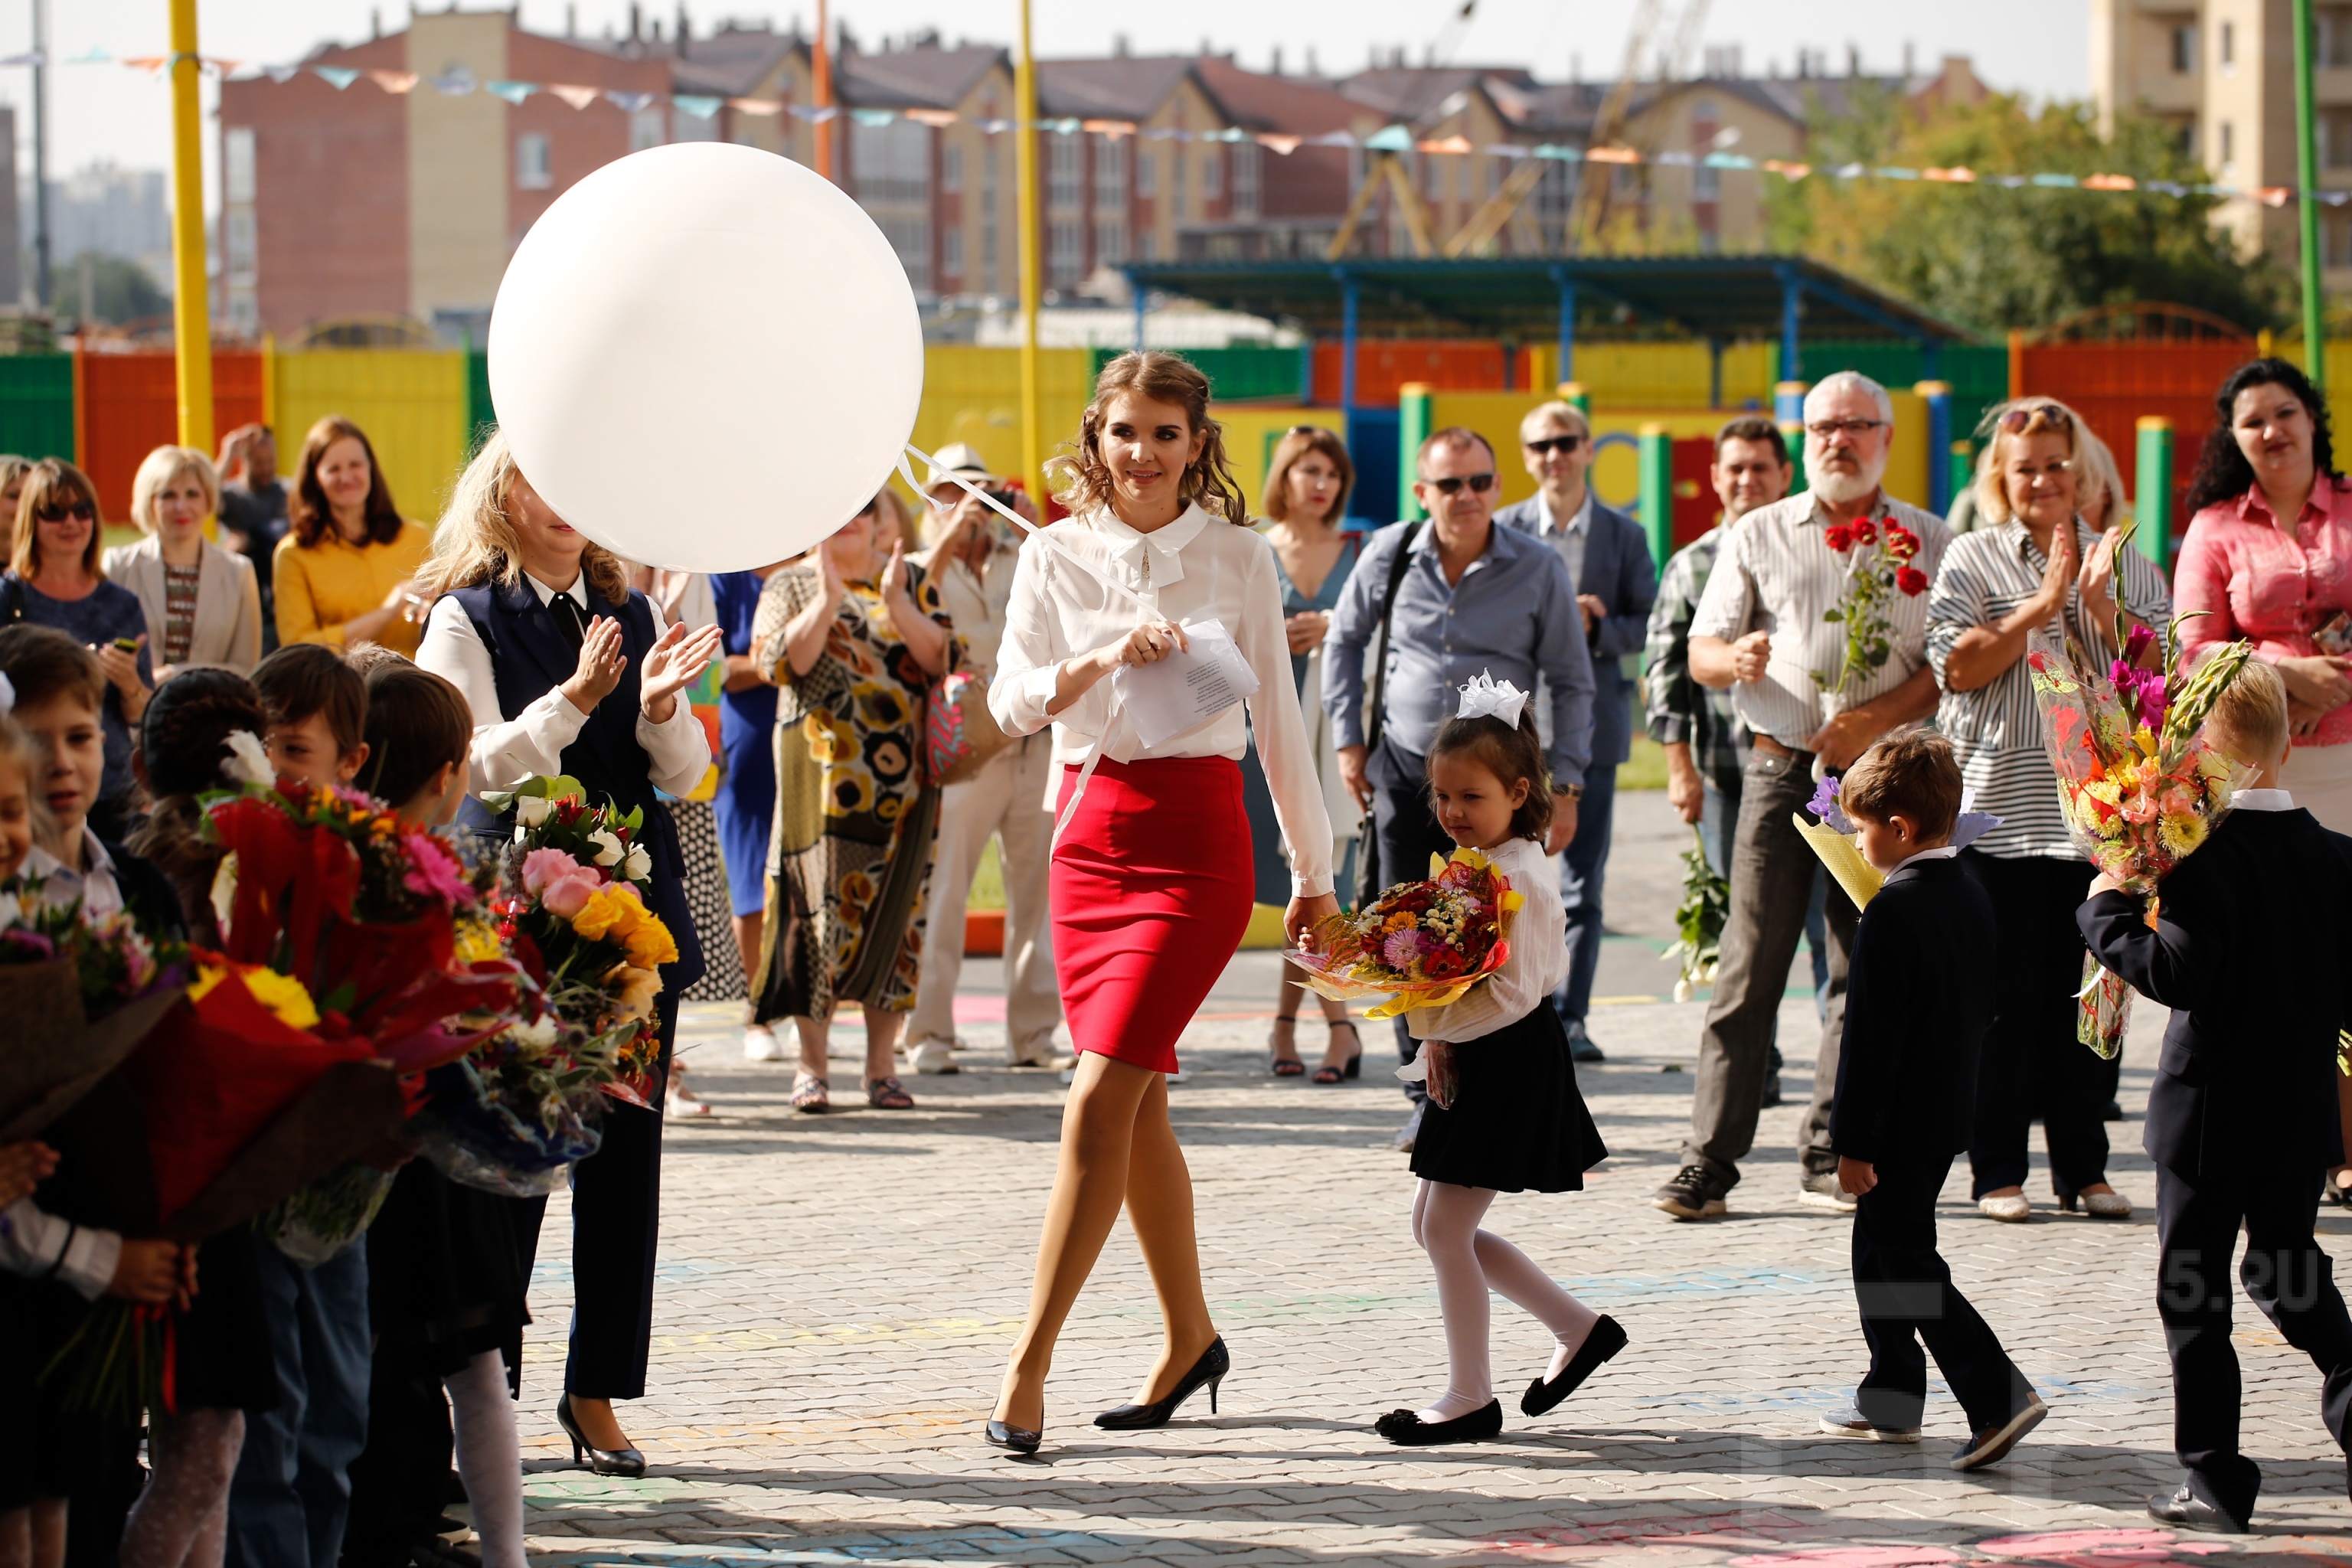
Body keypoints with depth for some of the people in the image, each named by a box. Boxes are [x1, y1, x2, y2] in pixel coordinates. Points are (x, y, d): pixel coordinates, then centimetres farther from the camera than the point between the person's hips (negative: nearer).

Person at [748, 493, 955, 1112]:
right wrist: (826, 601, -17)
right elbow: (778, 662, -8)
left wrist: (897, 605, -14)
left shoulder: (913, 581, 12)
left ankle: (882, 1066, 7)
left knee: (895, 912, 1)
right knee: (821, 907, -6)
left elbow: (945, 660, -1)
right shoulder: (790, 586, 8)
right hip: (824, 776, -2)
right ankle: (812, 1066, 1)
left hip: (902, 777, 2)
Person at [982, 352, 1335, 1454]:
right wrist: (1104, 659, -21)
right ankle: (1188, 1338, 27)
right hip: (1090, 828, 4)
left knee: (1099, 1100, -14)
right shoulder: (1056, 555, 6)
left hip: (1196, 836, -4)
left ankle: (1027, 1367, -14)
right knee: (1137, 1105, 10)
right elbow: (1011, 702, -3)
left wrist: (1314, 872, 12)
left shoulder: (1236, 556, 2)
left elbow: (1277, 714, 8)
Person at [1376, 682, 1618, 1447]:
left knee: (1445, 1227, -4)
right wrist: (1438, 1041, 5)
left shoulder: (1516, 877, -18)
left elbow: (1513, 991, -23)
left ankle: (1471, 1396, 5)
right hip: (1473, 1064, 10)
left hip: (1507, 1062, -10)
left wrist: (1434, 1021, -22)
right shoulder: (1480, 867, 12)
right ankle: (1578, 1327, 21)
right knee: (1435, 1226, 14)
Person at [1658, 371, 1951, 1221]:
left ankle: (1833, 1156, 9)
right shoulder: (1758, 536, 11)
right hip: (1782, 768, -1)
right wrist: (1735, 659, -16)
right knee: (1751, 964, -6)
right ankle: (1710, 1159, -6)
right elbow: (1700, 650, 8)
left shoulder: (1927, 540, 9)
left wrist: (1878, 717, -12)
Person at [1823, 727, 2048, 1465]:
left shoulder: (1892, 914, -21)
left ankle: (1999, 1396, -15)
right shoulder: (1972, 895, 7)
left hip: (1901, 1119, -9)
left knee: (1905, 1263, -5)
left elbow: (1871, 1038, -20)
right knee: (1882, 1251, 20)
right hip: (1951, 1110, 9)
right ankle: (1890, 1401, 26)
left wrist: (1854, 1143, -18)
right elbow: (1987, 1003, 14)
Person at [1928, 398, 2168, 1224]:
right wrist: (2042, 604, -11)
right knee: (2006, 993, -1)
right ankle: (1997, 1171, 5)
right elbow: (1958, 666, -9)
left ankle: (2083, 1168, 12)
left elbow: (2161, 664, 2)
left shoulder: (2124, 560, 12)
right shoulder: (1973, 559, 3)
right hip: (2000, 809, -3)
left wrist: (2097, 602, -10)